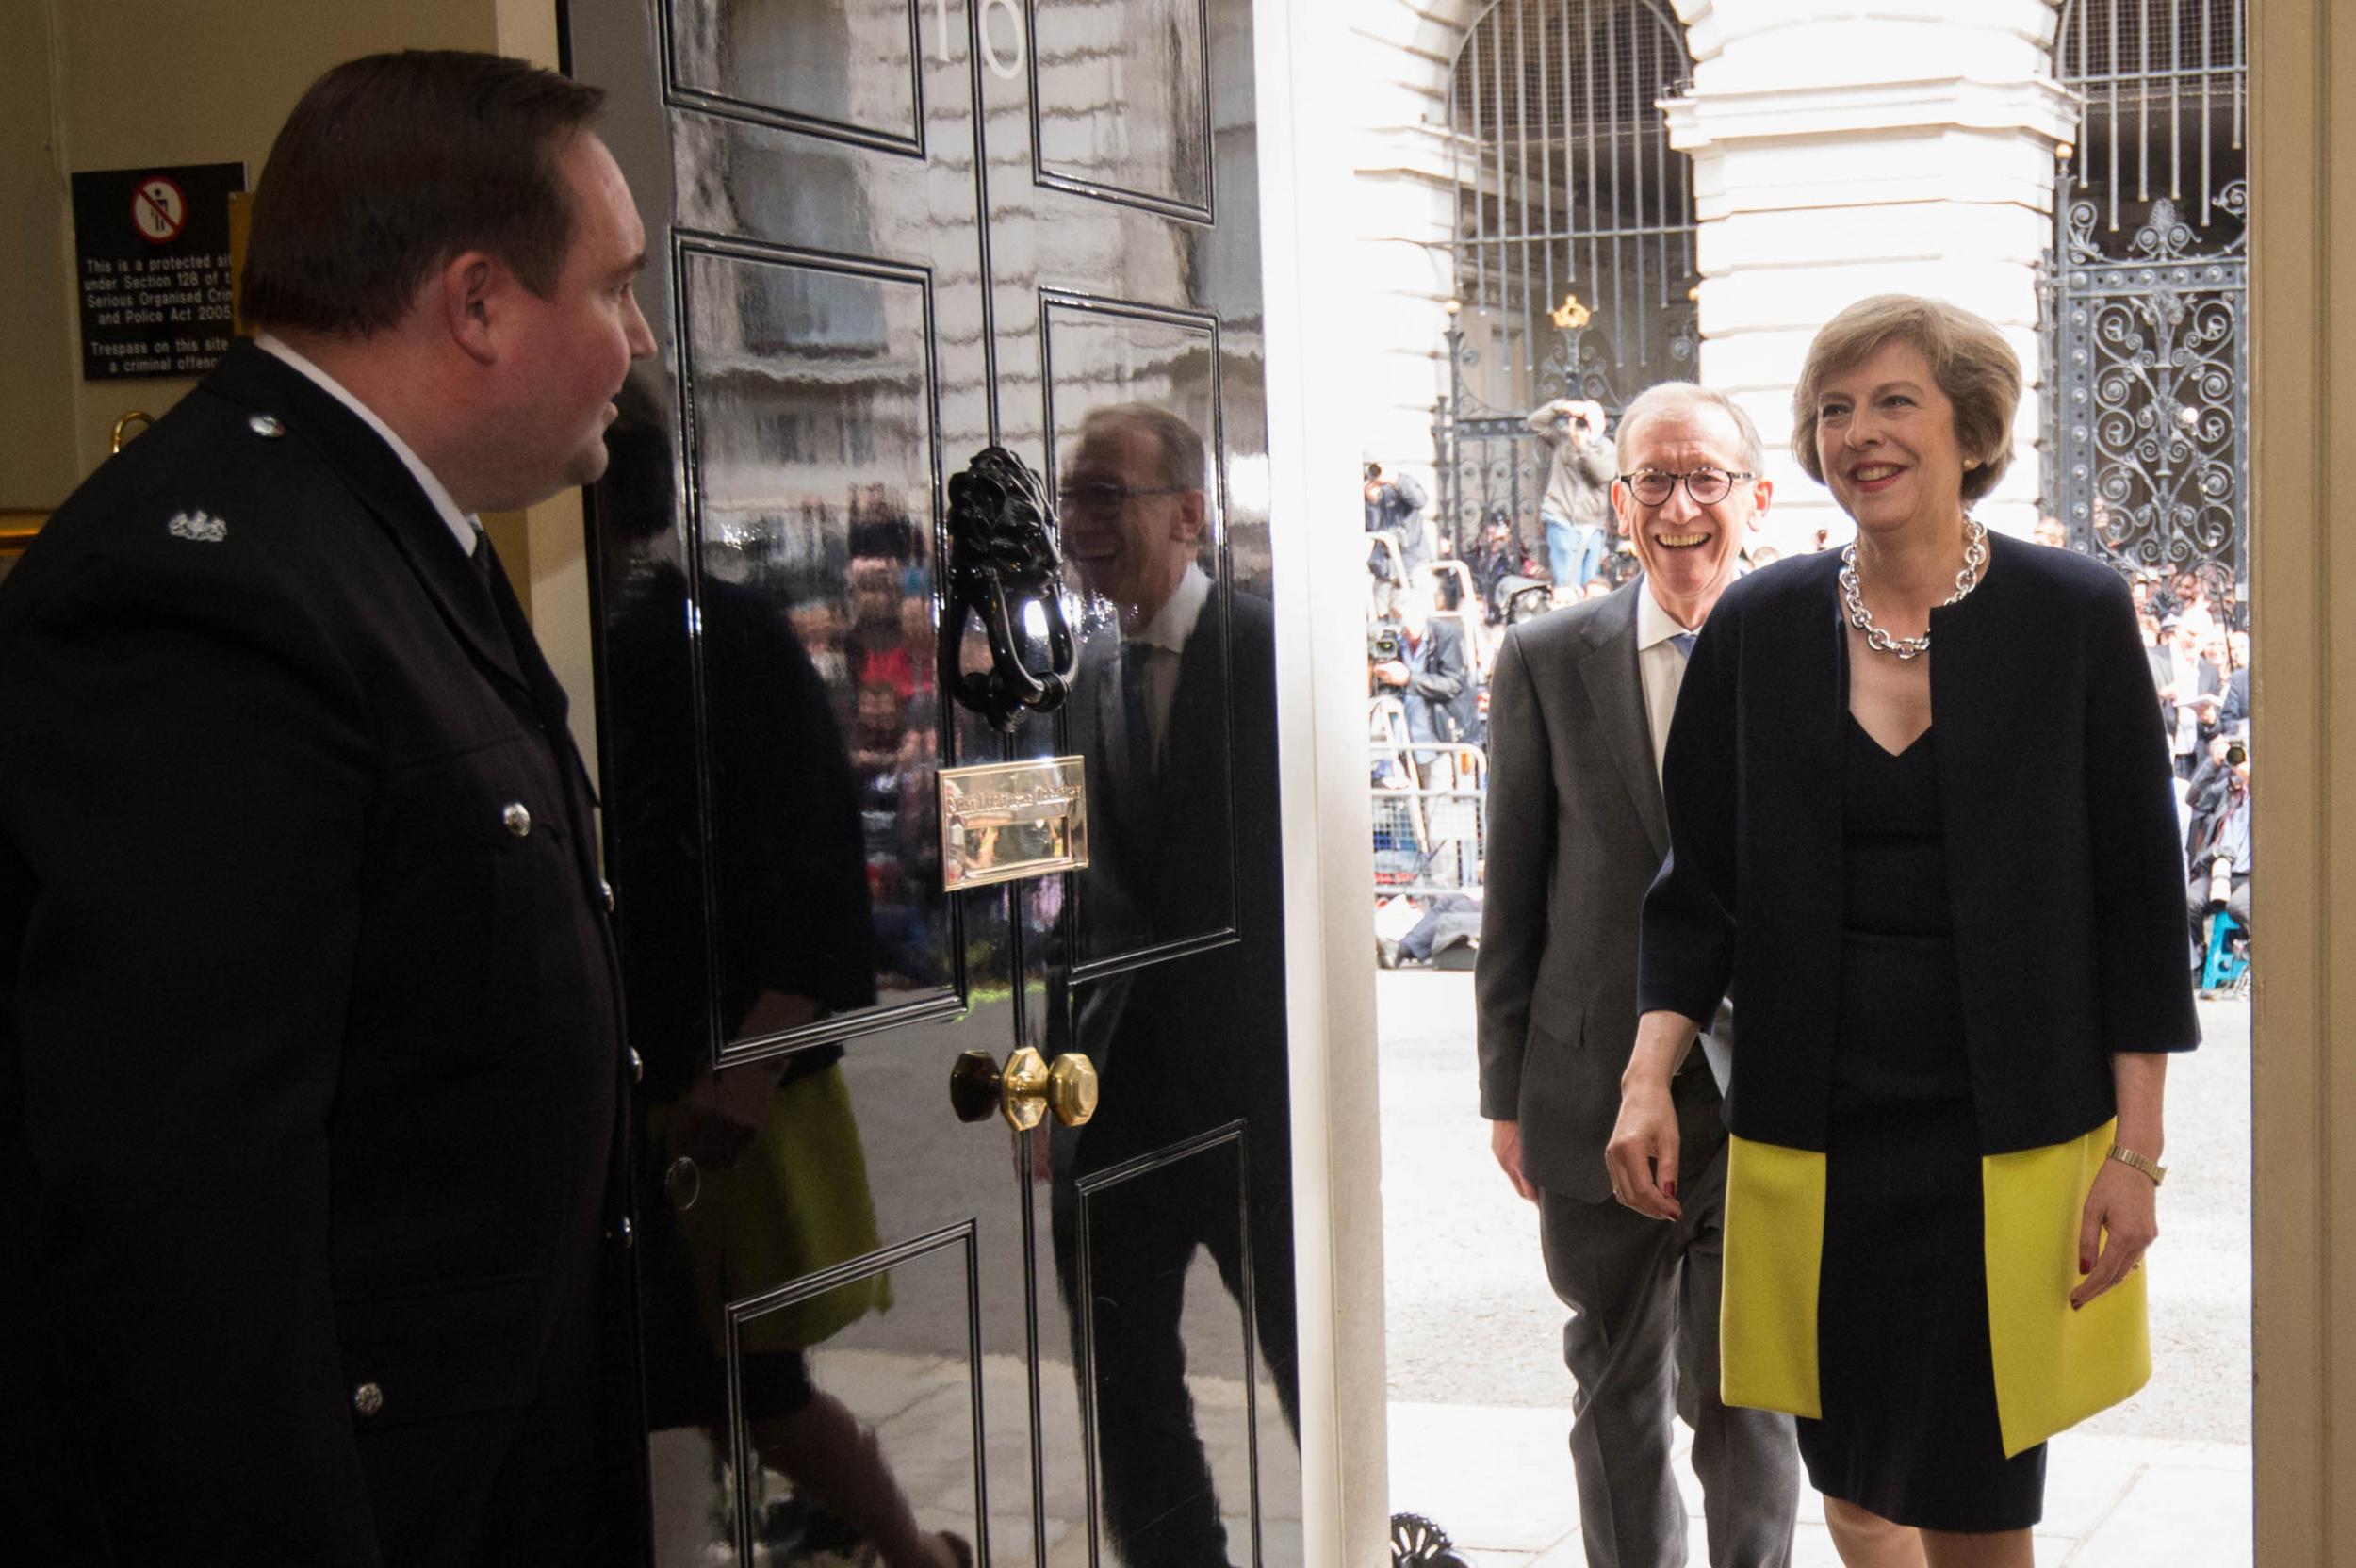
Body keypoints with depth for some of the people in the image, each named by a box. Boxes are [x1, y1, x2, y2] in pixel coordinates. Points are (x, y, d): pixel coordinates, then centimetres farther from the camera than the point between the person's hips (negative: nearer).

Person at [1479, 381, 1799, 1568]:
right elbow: (1513, 890, 3)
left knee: (1750, 1399, 6)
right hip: (1595, 1094, 2)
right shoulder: (1547, 663, 1)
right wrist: (1507, 1091, 3)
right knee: (1617, 1396, 15)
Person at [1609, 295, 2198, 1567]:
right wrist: (1649, 1076, -6)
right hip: (1812, 1140, 2)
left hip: (2008, 1145, -2)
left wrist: (2135, 1153, -6)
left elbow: (2140, 896, -2)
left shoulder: (2074, 616, -3)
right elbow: (1699, 884, 8)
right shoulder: (1757, 626, 3)